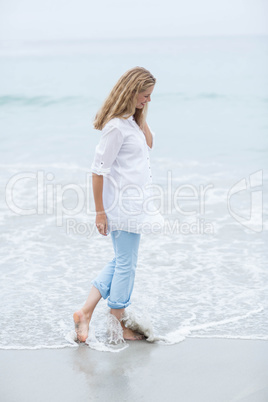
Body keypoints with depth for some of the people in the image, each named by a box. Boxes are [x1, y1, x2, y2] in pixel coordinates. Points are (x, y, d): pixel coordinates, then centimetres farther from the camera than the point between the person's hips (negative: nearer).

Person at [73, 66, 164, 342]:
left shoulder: (130, 120, 9)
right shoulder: (116, 126, -20)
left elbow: (148, 143, 14)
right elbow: (98, 169, -20)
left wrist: (141, 115, 1)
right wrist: (99, 211, -18)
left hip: (134, 203, 10)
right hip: (123, 205, -10)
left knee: (121, 261, 17)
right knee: (126, 265, 3)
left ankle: (85, 312, 19)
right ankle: (117, 325, 19)